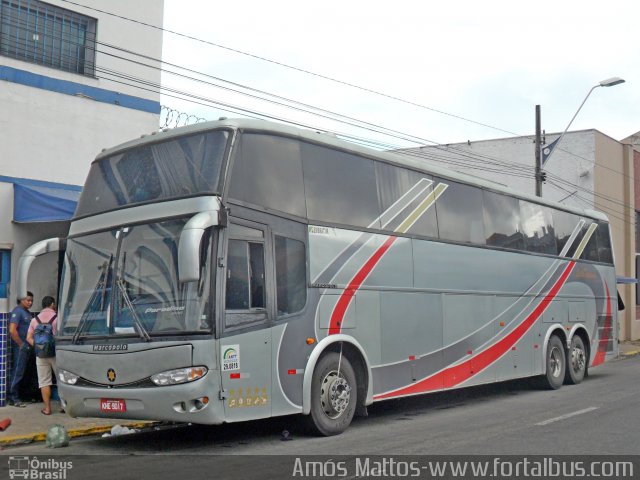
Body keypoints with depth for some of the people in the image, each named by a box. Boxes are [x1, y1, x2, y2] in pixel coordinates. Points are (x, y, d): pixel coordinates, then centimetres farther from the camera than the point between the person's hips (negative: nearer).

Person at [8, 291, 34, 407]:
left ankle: (21, 394, 19)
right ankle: (13, 398, 0)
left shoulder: (28, 313, 16)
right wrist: (21, 344, -16)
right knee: (17, 372, -5)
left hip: (27, 348, 9)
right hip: (20, 348, -9)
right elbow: (12, 330, -21)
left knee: (24, 372, 12)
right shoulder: (17, 311, -12)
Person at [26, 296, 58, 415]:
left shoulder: (35, 319, 9)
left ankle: (47, 408, 6)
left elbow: (29, 338, 6)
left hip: (41, 355, 3)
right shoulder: (57, 317, -4)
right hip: (55, 353, -3)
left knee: (44, 382, 7)